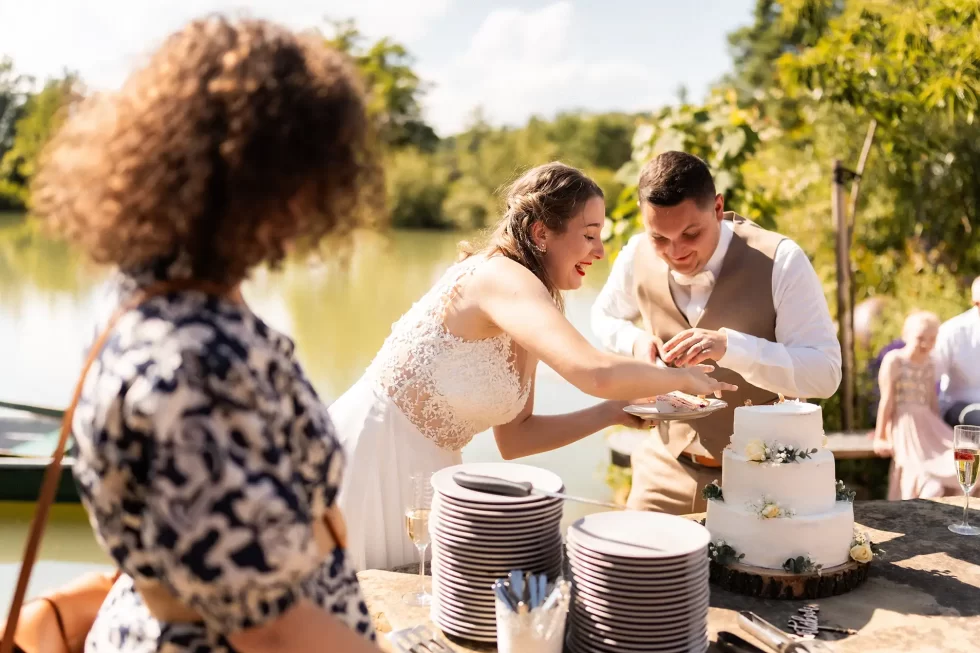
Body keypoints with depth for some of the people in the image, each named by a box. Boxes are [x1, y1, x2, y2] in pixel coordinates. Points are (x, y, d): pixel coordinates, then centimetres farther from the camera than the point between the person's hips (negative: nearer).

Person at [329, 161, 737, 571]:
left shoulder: (523, 304, 8)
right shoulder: (502, 276, -20)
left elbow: (514, 437, 9)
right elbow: (594, 372, -35)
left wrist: (615, 411, 2)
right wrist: (682, 377, -18)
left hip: (419, 471, 9)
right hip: (372, 456, -9)